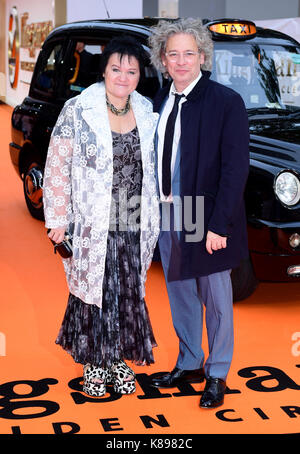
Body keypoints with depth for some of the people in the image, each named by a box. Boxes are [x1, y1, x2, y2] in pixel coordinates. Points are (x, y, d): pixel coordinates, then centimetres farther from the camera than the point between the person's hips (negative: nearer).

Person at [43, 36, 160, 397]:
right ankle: (93, 362, 26)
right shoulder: (77, 111, -9)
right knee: (93, 291, 7)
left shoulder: (147, 113, 4)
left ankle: (119, 359, 30)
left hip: (134, 225, 4)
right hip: (91, 225, -4)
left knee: (129, 293, 12)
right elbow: (57, 167, -8)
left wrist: (152, 220, 13)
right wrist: (58, 219, -10)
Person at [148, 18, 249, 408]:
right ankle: (189, 364, 35)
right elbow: (154, 158, 10)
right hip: (168, 215, 6)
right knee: (180, 295, 18)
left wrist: (218, 225, -19)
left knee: (216, 300, 7)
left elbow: (235, 168, -15)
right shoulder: (159, 102, 6)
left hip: (207, 220, -6)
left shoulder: (226, 102, -12)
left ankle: (217, 376, 23)